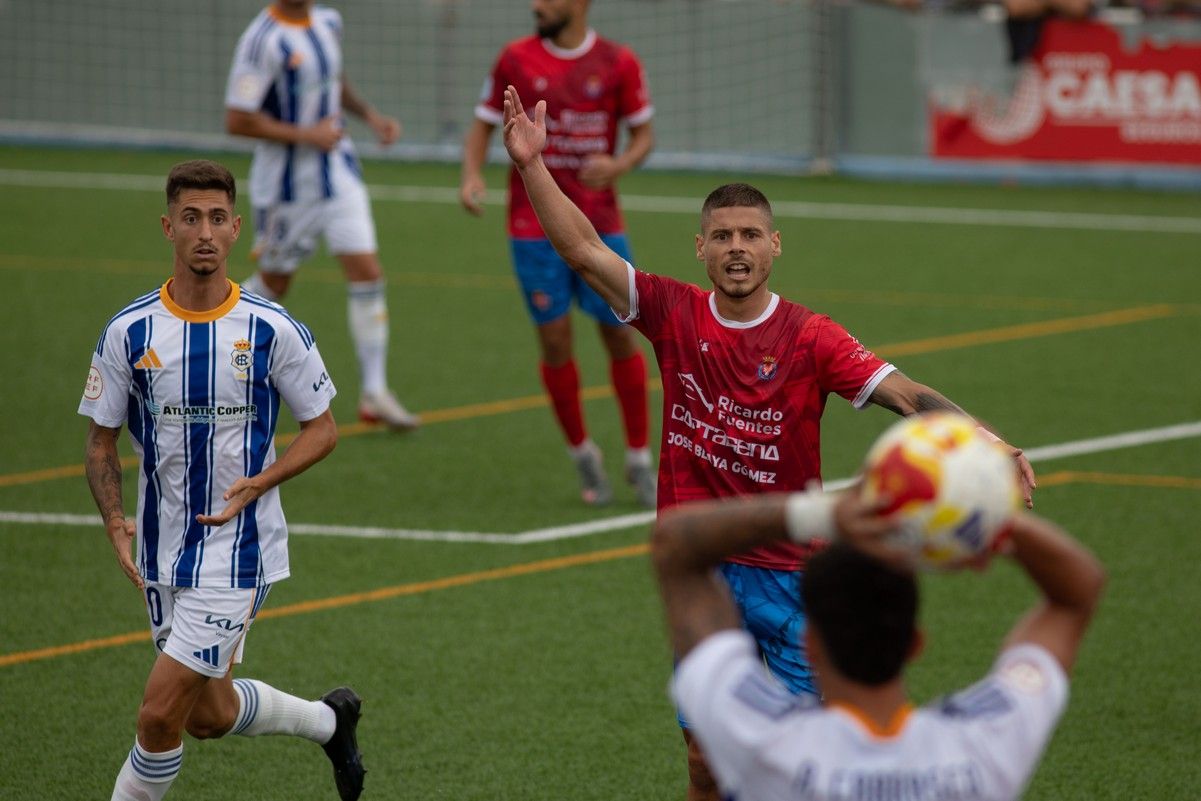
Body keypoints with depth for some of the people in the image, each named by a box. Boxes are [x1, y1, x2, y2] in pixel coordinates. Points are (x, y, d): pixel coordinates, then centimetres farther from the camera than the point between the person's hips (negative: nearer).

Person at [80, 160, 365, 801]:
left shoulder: (272, 330, -9)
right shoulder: (129, 332, -4)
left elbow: (322, 428, 1)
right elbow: (101, 441, 5)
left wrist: (255, 485, -16)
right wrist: (115, 523, -12)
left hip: (238, 547, -4)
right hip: (163, 549, 4)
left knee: (161, 712, -12)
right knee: (210, 716, 14)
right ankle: (329, 719, 42)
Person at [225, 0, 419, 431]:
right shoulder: (263, 40, -19)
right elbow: (237, 120, -21)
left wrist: (369, 114, 7)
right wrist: (305, 135, -20)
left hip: (338, 170, 6)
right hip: (287, 182, -6)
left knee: (367, 275, -5)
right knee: (272, 284, 8)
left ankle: (375, 394, -1)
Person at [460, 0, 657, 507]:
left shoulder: (618, 63, 0)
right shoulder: (515, 60, 1)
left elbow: (643, 134, 6)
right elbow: (483, 124, 7)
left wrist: (618, 165, -15)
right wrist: (471, 176, -11)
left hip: (601, 224, 0)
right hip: (535, 228, 0)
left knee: (621, 334, -1)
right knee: (555, 340, -1)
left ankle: (639, 460, 13)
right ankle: (583, 456, 17)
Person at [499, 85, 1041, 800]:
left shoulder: (811, 338, -8)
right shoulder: (675, 314, 1)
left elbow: (907, 394, -17)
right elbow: (584, 250, -1)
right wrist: (532, 166, -9)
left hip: (788, 572, -2)